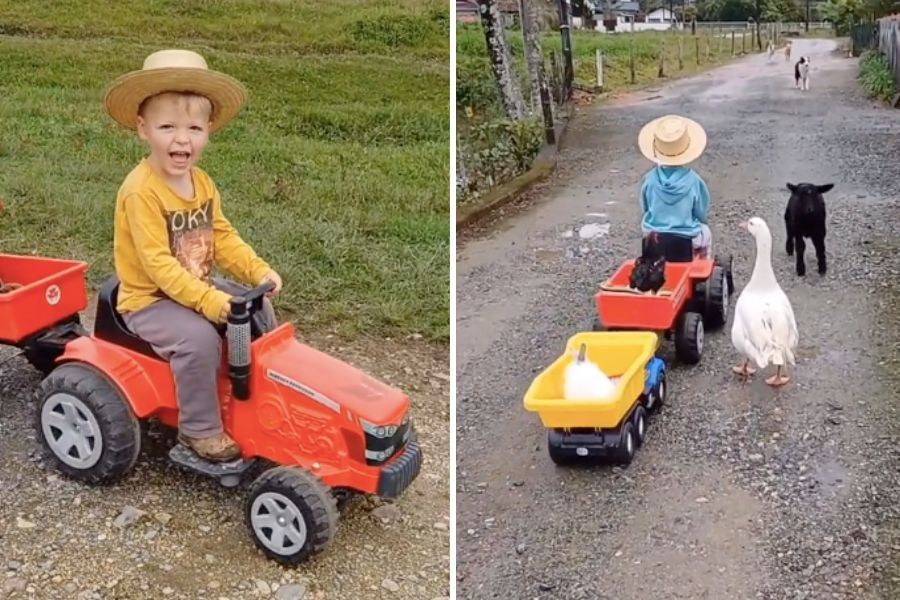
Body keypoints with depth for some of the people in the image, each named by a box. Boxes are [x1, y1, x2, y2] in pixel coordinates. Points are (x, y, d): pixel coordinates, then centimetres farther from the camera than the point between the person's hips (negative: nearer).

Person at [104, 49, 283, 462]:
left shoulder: (202, 183, 3)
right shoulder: (141, 190, -24)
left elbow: (222, 237, 5)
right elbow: (157, 263, -29)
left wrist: (258, 271, -11)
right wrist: (208, 301, -35)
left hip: (196, 288, 8)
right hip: (149, 300, -8)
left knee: (258, 307, 4)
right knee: (199, 337, -30)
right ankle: (200, 429, -12)